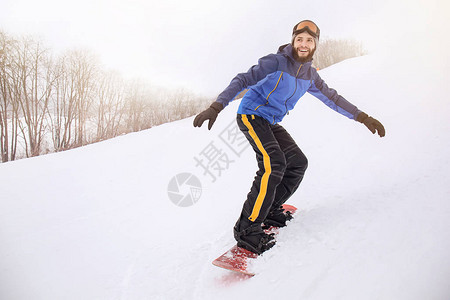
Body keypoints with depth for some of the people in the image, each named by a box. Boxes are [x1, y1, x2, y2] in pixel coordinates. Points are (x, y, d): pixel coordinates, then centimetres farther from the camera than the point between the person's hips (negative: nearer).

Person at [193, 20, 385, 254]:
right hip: (251, 115, -8)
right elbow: (243, 80, -22)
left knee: (298, 162, 3)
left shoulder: (309, 75, 7)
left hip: (271, 123, 8)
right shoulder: (277, 62, -15)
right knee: (274, 163, -25)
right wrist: (216, 107, -34)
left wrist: (362, 117, 13)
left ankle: (270, 210, 14)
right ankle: (248, 227, -21)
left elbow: (332, 98, 16)